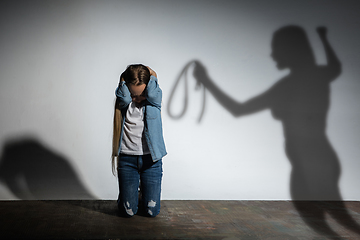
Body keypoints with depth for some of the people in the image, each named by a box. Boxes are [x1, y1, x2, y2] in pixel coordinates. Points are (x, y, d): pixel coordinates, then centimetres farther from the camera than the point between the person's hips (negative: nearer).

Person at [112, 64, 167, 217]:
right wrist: (124, 78, -7)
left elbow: (151, 94, -25)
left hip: (151, 159, 0)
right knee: (128, 211, 0)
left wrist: (151, 75, -7)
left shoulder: (154, 99, -2)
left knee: (152, 211, 2)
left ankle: (143, 193, 36)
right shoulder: (124, 100, -1)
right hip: (127, 159, 0)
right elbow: (124, 97, -25)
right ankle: (132, 194, 35)